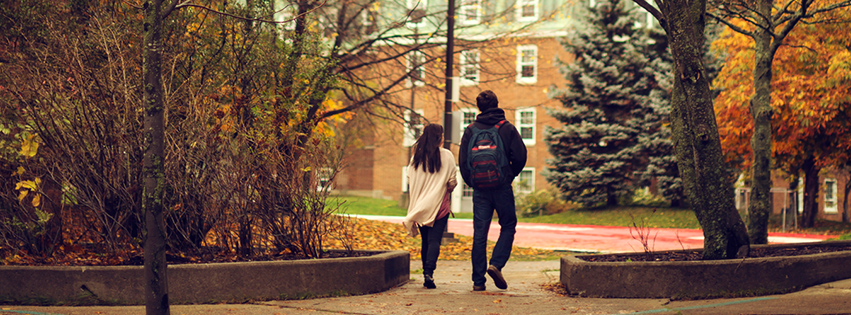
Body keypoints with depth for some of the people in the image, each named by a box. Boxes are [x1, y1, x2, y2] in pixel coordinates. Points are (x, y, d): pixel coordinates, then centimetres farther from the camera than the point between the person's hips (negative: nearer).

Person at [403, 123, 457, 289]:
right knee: (434, 240, -6)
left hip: (419, 205, 3)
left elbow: (410, 180, 4)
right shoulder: (446, 156, -5)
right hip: (439, 204, -3)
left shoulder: (417, 156, 4)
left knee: (425, 241, 12)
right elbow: (452, 181, -3)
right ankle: (429, 272, -21)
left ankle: (426, 274, 13)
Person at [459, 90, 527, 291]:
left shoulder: (471, 130, 3)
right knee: (508, 227, 12)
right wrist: (510, 176, 11)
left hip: (480, 189, 2)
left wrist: (471, 182, 13)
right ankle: (496, 263, -9)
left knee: (479, 233, 5)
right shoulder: (507, 128, -2)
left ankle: (478, 280, 4)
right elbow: (520, 158, -6)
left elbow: (462, 161, 1)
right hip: (502, 187, -2)